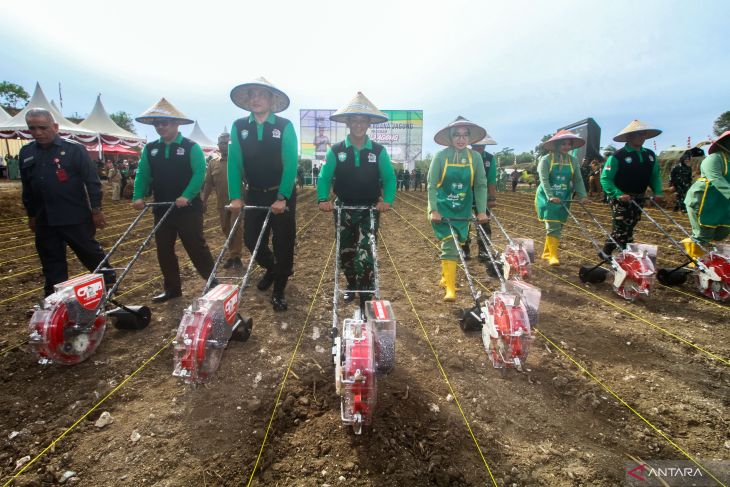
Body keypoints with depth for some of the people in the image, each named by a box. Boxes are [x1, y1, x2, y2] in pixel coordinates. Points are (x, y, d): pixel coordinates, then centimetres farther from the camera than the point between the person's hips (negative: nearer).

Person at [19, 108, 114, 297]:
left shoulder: (74, 149, -6)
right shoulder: (26, 153, 10)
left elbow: (92, 181, -8)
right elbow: (27, 188, 18)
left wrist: (96, 210, -10)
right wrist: (31, 215, 19)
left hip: (76, 218, -5)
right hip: (44, 220, 6)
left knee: (92, 254, 4)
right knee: (51, 264, 13)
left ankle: (109, 285, 21)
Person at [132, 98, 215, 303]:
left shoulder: (191, 147, -5)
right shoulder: (150, 149, 10)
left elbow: (199, 174, -14)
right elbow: (142, 174, 8)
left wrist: (186, 196, -25)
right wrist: (138, 196, -7)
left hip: (188, 208, -6)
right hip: (161, 209, 6)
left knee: (196, 247, -3)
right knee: (164, 250, 10)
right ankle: (172, 289, 22)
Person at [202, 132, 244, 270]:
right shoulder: (212, 163, 9)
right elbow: (208, 183, 12)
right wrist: (204, 201, 8)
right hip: (222, 203, 5)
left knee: (236, 229, -7)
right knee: (226, 230, 12)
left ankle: (235, 257, 2)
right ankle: (232, 255, 25)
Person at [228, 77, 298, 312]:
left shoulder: (285, 126, -8)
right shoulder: (239, 127, 1)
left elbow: (290, 164, -13)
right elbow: (234, 163, -3)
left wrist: (282, 198, -20)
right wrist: (235, 196, -10)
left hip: (282, 195, -3)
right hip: (254, 195, 3)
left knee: (282, 243, 2)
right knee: (251, 239, 6)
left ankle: (279, 290, 18)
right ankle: (271, 269, 37)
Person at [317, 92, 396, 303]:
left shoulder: (379, 151, -2)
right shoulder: (336, 151, -2)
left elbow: (389, 178, -2)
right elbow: (324, 178, -2)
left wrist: (387, 200, -17)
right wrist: (323, 199, -17)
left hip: (369, 210, -2)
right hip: (344, 210, 2)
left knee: (364, 253, -15)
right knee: (345, 253, 13)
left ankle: (366, 297, -5)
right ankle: (352, 285, 36)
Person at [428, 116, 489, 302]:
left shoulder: (475, 157, -5)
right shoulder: (441, 156, -11)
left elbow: (481, 185, -3)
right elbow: (432, 185, -10)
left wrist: (482, 210, -9)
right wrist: (433, 210, -18)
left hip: (463, 209, 3)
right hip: (442, 208, -3)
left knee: (455, 245, 11)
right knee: (449, 245, -12)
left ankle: (446, 277, 33)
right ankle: (450, 288, -9)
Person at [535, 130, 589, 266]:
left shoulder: (573, 161, 6)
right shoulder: (546, 159, -8)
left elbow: (578, 180, 3)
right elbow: (544, 180, -17)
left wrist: (583, 195, -10)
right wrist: (551, 196, -29)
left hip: (563, 199, 5)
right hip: (547, 197, -5)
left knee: (558, 227, 8)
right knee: (553, 226, -11)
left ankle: (546, 253, 21)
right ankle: (553, 256, -7)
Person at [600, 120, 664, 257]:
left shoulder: (650, 155, 9)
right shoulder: (617, 156, -13)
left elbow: (655, 176, 15)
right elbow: (605, 178, -15)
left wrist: (658, 192, -3)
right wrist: (618, 194, -26)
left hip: (638, 199, 7)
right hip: (620, 199, -7)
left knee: (628, 229, 14)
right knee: (621, 230, -8)